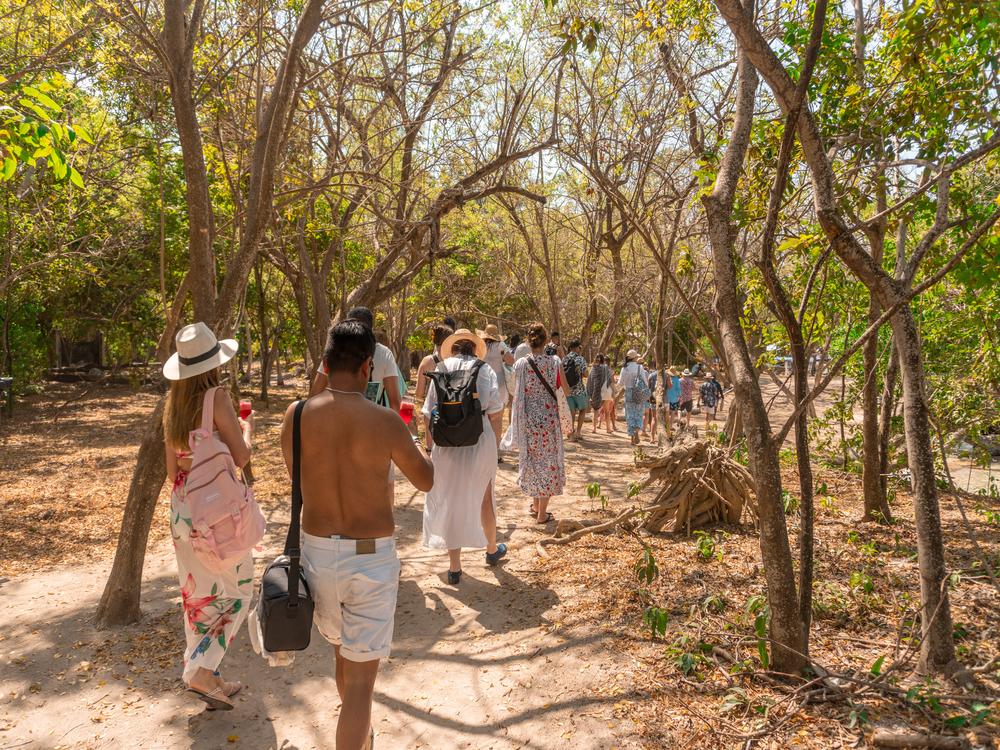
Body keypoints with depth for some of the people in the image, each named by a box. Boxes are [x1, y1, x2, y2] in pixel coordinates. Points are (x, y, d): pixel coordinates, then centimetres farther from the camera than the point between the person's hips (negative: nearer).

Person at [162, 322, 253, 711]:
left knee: (197, 593, 18)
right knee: (235, 592, 10)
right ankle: (201, 670, 4)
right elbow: (241, 456, -16)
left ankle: (205, 676, 29)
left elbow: (172, 468, 9)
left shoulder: (173, 403, 4)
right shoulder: (217, 397, -17)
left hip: (182, 504, 7)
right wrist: (248, 429, 3)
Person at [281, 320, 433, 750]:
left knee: (342, 650, 28)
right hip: (371, 557, -5)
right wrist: (405, 438, 15)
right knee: (361, 676, 8)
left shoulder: (296, 415, -7)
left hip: (317, 552, 5)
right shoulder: (384, 421, -17)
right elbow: (427, 481, -2)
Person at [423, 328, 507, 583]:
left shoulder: (442, 368, 3)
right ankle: (491, 549, 39)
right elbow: (496, 407, -8)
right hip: (480, 439, 0)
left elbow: (430, 410, 0)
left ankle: (454, 567, 16)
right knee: (483, 496, 19)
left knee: (450, 499, 10)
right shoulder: (484, 368, 0)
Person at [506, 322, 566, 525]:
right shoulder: (555, 362, -6)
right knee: (548, 461, 7)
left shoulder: (520, 364, -5)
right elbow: (566, 391, 3)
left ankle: (536, 505, 29)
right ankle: (542, 513, 10)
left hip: (528, 417, 1)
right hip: (549, 417, -1)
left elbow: (517, 394, 1)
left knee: (532, 460, 17)